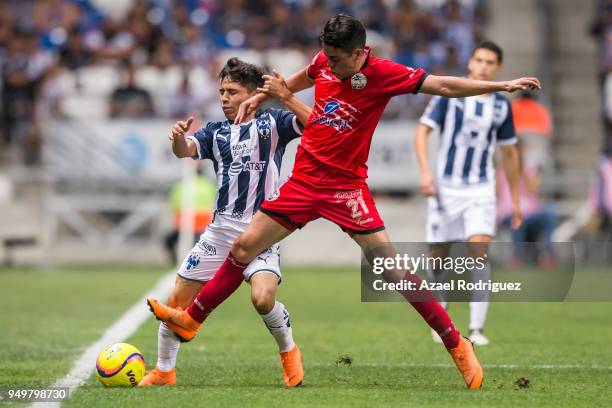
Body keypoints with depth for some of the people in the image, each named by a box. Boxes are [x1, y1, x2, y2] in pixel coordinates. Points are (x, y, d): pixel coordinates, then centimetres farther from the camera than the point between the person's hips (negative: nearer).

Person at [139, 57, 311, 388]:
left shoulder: (272, 123, 2)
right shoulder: (215, 132, 11)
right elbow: (186, 150, -8)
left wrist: (287, 97, -24)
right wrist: (178, 137, -31)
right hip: (221, 230, 4)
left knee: (263, 298, -26)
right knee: (177, 299, 2)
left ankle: (289, 353, 3)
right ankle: (163, 372, 20)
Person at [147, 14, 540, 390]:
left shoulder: (382, 74, -16)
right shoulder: (324, 62, 0)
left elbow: (442, 85, -19)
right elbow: (300, 80, 26)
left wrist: (502, 86, -25)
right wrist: (263, 95, 22)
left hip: (345, 187, -5)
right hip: (304, 180, 5)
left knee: (392, 269, -11)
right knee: (243, 247, 5)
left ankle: (458, 345, -2)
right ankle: (191, 319, 21)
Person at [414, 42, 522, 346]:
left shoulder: (501, 105, 6)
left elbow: (509, 152, 16)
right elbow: (423, 131, -5)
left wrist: (515, 199, 17)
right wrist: (425, 172, -19)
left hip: (480, 189, 1)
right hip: (445, 187, -1)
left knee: (479, 253, -15)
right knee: (439, 257, 2)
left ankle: (477, 329, -13)